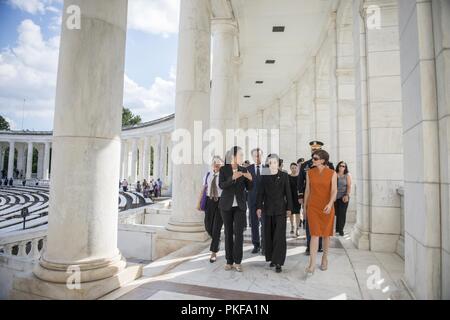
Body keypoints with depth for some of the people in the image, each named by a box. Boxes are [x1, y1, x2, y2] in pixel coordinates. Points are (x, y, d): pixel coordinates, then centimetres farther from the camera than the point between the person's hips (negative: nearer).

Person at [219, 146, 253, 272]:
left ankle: (237, 262, 5)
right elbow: (221, 185, -16)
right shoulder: (223, 169, -3)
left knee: (239, 233, -5)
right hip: (226, 205, -1)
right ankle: (229, 261, 16)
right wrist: (233, 178, -30)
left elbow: (249, 188, 2)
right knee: (228, 233, 5)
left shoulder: (244, 170, 3)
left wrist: (250, 179, -18)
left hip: (240, 205, 1)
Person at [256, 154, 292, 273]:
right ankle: (271, 257, 22)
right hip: (268, 209, 2)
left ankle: (278, 262, -1)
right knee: (269, 234, 8)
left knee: (279, 235, -5)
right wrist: (259, 207, -1)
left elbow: (288, 192, 2)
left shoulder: (284, 175, 2)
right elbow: (260, 192, 5)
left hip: (280, 209, -2)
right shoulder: (265, 176, 4)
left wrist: (289, 208, -2)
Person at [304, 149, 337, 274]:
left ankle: (325, 258, 33)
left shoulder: (332, 173, -5)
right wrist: (305, 206, 10)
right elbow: (307, 190, 6)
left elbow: (334, 190, -12)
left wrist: (330, 204, -29)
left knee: (326, 234, 12)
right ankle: (312, 265, -7)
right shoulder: (309, 173, 0)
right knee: (315, 234, -7)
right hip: (313, 207, 0)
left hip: (327, 207, 0)